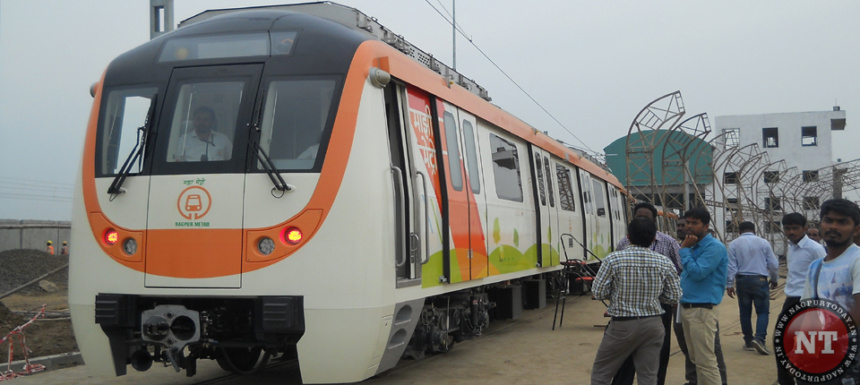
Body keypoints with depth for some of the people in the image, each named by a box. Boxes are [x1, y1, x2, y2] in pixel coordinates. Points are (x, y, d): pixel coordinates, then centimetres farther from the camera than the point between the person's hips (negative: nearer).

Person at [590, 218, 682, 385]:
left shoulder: (613, 259, -11)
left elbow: (598, 292, -8)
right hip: (652, 325, 3)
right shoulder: (664, 263, -3)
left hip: (622, 325, -3)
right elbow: (674, 296, 3)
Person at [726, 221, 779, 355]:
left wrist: (729, 284, 0)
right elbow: (773, 264, 4)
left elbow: (731, 265, -2)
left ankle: (748, 342, 16)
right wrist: (774, 279, 20)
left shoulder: (734, 244, 3)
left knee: (745, 312, 10)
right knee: (763, 311, 2)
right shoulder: (763, 242, 2)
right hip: (759, 280, -2)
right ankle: (759, 338, -17)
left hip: (742, 280, 2)